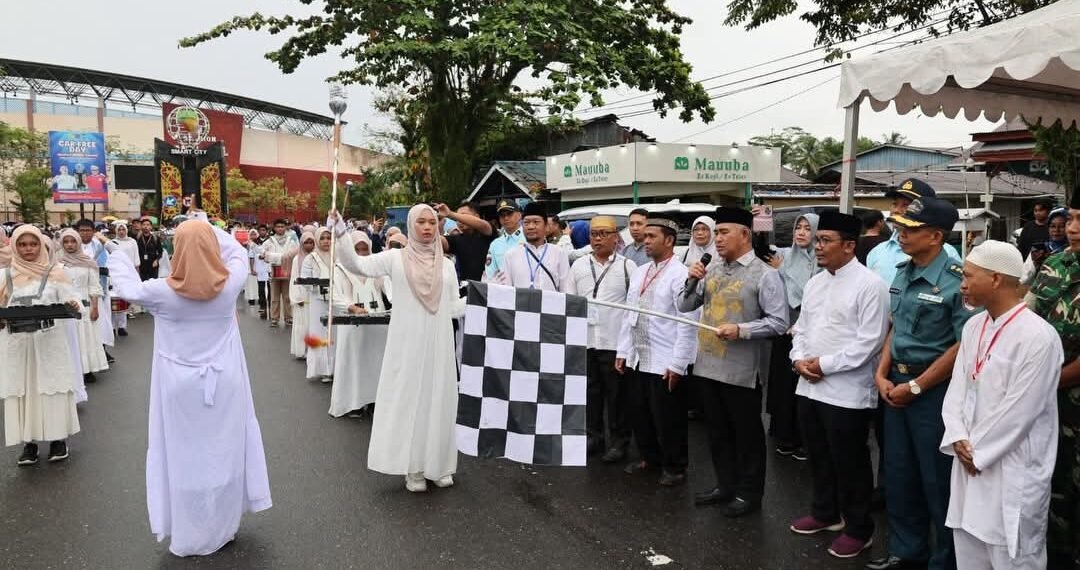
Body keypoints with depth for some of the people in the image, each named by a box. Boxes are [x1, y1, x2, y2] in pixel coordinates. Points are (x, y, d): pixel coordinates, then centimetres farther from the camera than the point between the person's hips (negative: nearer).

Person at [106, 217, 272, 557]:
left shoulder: (164, 292, -13)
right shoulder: (229, 285, -10)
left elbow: (129, 288, 8)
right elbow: (238, 253, 11)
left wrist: (114, 260, 26)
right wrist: (206, 230, 11)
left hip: (181, 387, -2)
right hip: (224, 384, 2)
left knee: (187, 456, 9)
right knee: (223, 452, 14)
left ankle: (191, 539, 20)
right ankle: (224, 527, 27)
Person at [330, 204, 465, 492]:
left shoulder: (446, 264, 9)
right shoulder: (395, 258, 0)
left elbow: (453, 308, 11)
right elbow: (356, 265, -12)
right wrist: (341, 233, -23)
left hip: (438, 344, 3)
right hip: (407, 343, -3)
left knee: (438, 400, 8)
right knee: (408, 398, 3)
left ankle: (439, 464, 22)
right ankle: (413, 468, 16)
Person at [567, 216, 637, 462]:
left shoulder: (627, 266, -2)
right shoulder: (579, 266, 9)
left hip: (615, 341, -3)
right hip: (584, 339, 4)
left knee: (616, 394, 5)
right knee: (589, 391, 13)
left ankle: (618, 441, 18)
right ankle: (592, 436, 27)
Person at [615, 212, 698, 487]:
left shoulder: (680, 275, -12)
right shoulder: (639, 272, 10)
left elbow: (688, 324, -15)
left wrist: (677, 364, -17)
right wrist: (622, 351, 11)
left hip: (664, 363, -7)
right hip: (637, 359, 7)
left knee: (668, 419, 6)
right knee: (640, 414, 17)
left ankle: (674, 468, 24)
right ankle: (648, 457, 36)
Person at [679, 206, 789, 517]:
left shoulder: (764, 274, -9)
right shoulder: (711, 270, 9)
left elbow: (779, 322, -13)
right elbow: (684, 307, 12)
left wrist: (741, 330, -23)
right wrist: (692, 282, -4)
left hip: (742, 370, -6)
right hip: (709, 365, 6)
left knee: (746, 433, 8)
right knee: (717, 431, 17)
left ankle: (749, 493, 24)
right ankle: (725, 485, 33)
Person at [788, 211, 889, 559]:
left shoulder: (869, 285, -13)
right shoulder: (814, 283, 12)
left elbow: (868, 343, -18)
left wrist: (824, 364, -16)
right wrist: (799, 359, -2)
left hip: (847, 392, -7)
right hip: (809, 386, 7)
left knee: (849, 462, 6)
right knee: (818, 456, 20)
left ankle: (858, 529, 24)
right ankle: (824, 513, 39)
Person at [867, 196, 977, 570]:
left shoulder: (955, 281, -18)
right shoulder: (903, 274, 5)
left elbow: (964, 346, -19)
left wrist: (916, 387, -14)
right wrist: (882, 375, 2)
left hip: (934, 389, -7)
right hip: (897, 383, 7)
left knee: (936, 479, 8)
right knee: (898, 471, 17)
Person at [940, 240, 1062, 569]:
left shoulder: (1038, 337, -18)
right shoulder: (973, 326, 7)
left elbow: (1018, 412, -18)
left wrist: (976, 452, -11)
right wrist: (958, 440, -5)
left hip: (1013, 474, -7)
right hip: (969, 463, 7)